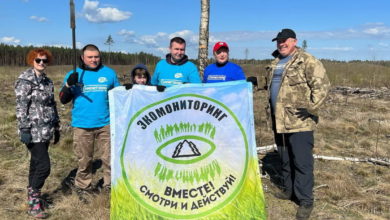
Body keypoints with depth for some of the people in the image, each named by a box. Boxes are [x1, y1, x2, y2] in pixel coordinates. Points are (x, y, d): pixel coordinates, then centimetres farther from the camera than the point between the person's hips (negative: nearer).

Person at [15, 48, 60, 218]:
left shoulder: (47, 81, 12)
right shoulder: (25, 80, -9)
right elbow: (21, 107, -14)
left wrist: (56, 127, 18)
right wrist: (24, 129, -19)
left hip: (45, 131, 7)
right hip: (33, 131, -7)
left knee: (36, 163, 14)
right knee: (44, 166, -8)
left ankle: (32, 196, 27)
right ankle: (33, 203, 7)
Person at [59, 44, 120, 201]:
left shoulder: (109, 73, 7)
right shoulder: (74, 74, 6)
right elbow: (63, 100, 4)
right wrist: (68, 85, -13)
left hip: (105, 124, 0)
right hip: (82, 126, 0)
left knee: (109, 158, 1)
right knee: (84, 160, 9)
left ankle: (110, 186, 16)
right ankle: (83, 188, 26)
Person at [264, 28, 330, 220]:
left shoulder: (308, 62, -10)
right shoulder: (275, 63, 16)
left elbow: (322, 85, -16)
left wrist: (311, 107, -19)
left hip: (299, 122, -8)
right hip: (279, 121, 8)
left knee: (302, 162, -3)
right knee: (285, 159, 19)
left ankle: (305, 201, 8)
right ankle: (288, 190, 36)